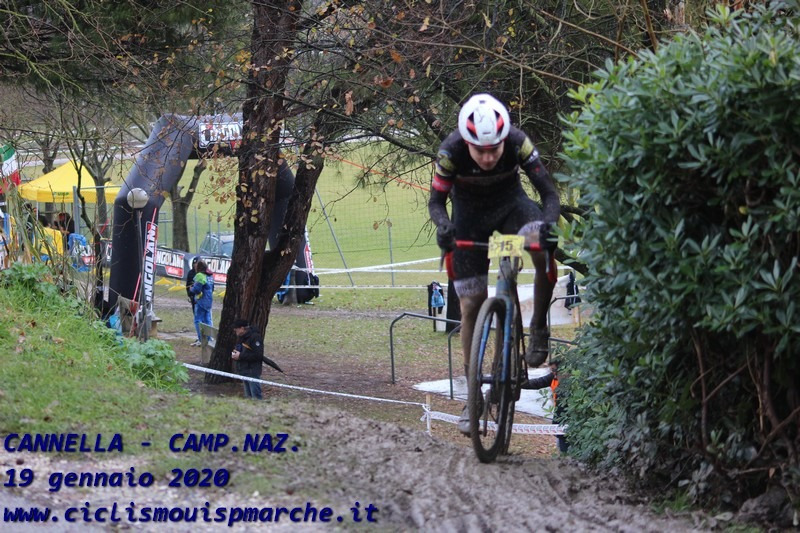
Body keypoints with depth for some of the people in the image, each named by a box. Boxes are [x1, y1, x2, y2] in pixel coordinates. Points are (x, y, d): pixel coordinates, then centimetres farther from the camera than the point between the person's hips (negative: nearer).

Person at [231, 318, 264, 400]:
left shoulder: (255, 337, -14)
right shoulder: (240, 338, 15)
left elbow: (258, 355, -21)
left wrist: (240, 356, -19)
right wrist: (234, 354, 3)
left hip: (252, 372, -9)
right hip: (243, 371, 9)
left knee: (255, 397, -11)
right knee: (248, 397, 13)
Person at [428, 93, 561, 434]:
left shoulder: (518, 143, -30)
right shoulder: (451, 151, -29)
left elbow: (548, 192, -25)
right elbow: (436, 201, -19)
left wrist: (550, 222, -46)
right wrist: (443, 225, -41)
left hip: (510, 203, 0)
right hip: (470, 214, 0)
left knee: (545, 249, -34)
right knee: (471, 305, -3)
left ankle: (539, 330, -13)